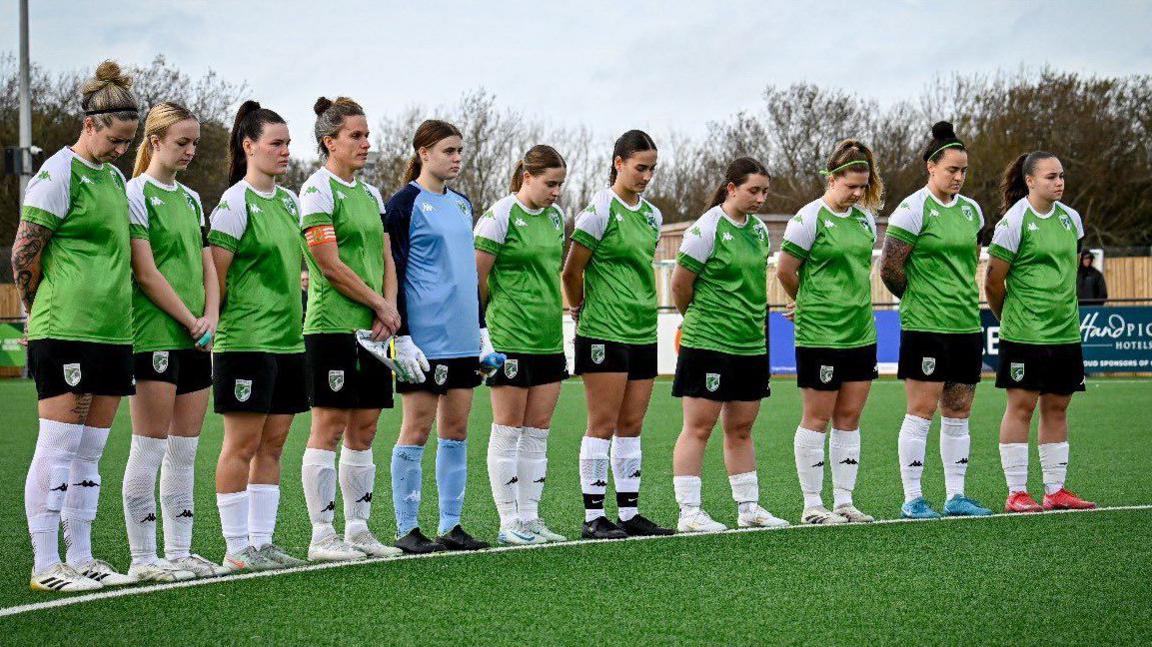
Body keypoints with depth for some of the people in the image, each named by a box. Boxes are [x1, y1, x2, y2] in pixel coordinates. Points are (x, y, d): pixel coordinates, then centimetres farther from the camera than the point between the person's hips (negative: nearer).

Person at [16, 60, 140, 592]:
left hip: (113, 330, 8)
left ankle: (80, 558, 16)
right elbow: (24, 253, -8)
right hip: (65, 330, -8)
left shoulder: (112, 177, 18)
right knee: (58, 445, -6)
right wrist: (41, 311, 3)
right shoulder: (59, 173, -8)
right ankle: (45, 565, -2)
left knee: (90, 450, 10)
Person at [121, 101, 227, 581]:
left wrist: (210, 318, -2)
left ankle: (179, 551, 13)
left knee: (184, 451, 8)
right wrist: (190, 321, -11)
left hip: (195, 339, 8)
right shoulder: (136, 193, -6)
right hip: (154, 337, -7)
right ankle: (143, 558, -2)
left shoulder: (190, 199, 17)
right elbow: (146, 273, -12)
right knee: (150, 449, -6)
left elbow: (207, 266, 15)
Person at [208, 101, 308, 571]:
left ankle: (261, 541, 13)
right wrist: (213, 327, -10)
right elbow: (216, 276, -10)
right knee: (242, 444, -4)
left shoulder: (288, 202, 15)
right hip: (246, 340, -8)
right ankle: (237, 548, 2)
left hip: (289, 339, 8)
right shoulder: (234, 203, -9)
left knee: (273, 444, 8)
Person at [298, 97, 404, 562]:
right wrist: (381, 305, -8)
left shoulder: (370, 193, 17)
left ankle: (357, 530, 15)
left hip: (372, 329, 8)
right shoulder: (317, 189, -7)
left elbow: (386, 261, 15)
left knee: (363, 431, 9)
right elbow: (331, 266, -13)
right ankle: (322, 536, -3)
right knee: (329, 427, -6)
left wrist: (388, 310, -1)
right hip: (332, 326, -8)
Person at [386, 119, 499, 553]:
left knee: (456, 430, 7)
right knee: (417, 428, -3)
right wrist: (402, 338, -15)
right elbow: (394, 275, -9)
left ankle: (451, 526, 12)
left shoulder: (461, 204, 16)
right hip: (424, 338, -7)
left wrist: (482, 331, 17)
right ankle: (407, 529, 3)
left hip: (462, 338, 7)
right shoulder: (404, 204, -5)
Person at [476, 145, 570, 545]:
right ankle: (509, 523, 4)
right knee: (508, 430, -1)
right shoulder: (500, 215, -9)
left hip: (550, 338, 7)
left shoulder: (555, 216, 12)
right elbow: (477, 275, -8)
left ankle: (530, 519, 13)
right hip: (510, 339, -7)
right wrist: (487, 320, -1)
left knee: (538, 432, 8)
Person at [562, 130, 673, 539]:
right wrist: (583, 312, 5)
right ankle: (593, 517, -2)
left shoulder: (651, 216, 13)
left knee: (631, 426, 9)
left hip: (643, 332, 7)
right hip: (604, 333, -7)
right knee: (603, 425, -6)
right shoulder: (600, 209, -9)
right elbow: (571, 272, -6)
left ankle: (630, 513, 13)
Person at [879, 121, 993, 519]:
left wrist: (963, 297, 15)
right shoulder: (914, 209, -9)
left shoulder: (971, 210, 13)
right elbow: (889, 266, -9)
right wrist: (917, 298, 3)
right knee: (921, 411, -6)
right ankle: (912, 499, -1)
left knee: (958, 414, 9)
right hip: (925, 325, -7)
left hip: (967, 323, 7)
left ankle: (955, 496, 15)